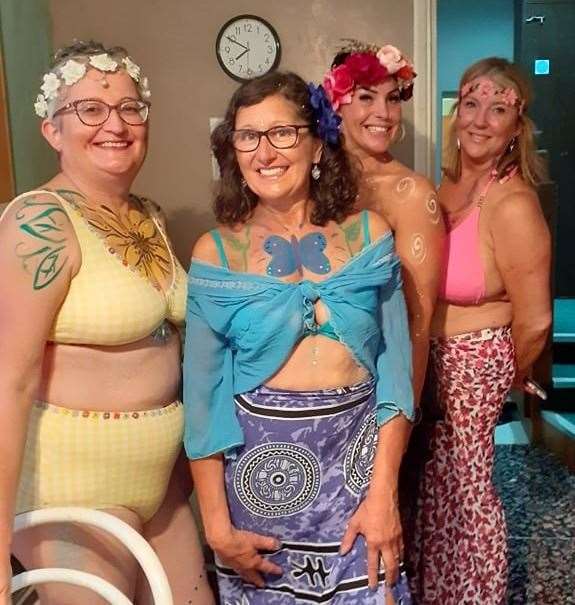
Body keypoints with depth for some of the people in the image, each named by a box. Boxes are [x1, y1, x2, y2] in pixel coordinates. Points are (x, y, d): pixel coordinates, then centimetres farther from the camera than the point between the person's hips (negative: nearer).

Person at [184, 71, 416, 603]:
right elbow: (202, 392, -4)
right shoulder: (216, 252, -4)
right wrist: (217, 524, -5)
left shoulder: (367, 233, -2)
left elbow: (394, 365, -4)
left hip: (357, 456, 1)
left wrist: (383, 493, -9)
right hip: (259, 461, 0)